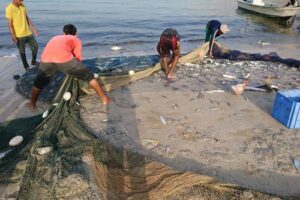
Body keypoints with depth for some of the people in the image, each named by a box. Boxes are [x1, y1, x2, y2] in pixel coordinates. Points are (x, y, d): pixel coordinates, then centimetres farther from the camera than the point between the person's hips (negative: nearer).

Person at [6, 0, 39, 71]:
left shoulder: (23, 6, 5)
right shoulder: (9, 9, -14)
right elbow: (10, 24, -15)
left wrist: (33, 28, 9)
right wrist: (13, 36, -19)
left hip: (28, 33, 6)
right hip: (19, 35, -6)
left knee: (35, 47, 11)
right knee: (22, 52, 6)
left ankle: (33, 61, 31)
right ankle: (26, 66, 21)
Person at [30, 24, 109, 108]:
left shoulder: (55, 38, 41)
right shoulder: (76, 39, 29)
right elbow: (78, 58, 21)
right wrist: (73, 70, 38)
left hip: (46, 60, 4)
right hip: (64, 59, -3)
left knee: (38, 82, 29)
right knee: (89, 76, 15)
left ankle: (32, 104, 40)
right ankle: (104, 98, 19)